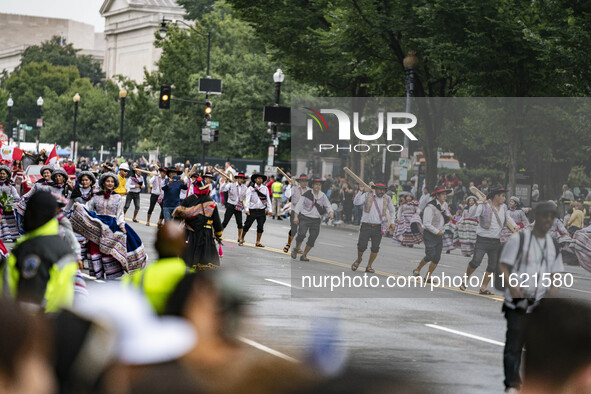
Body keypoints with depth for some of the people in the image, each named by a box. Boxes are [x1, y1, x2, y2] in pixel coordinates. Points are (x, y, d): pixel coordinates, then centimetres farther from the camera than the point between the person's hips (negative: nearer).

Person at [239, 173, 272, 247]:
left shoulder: (265, 188, 8)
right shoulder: (251, 188, 0)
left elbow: (268, 199, 11)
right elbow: (247, 199, -4)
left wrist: (270, 210, 6)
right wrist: (247, 209, -14)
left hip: (261, 211, 3)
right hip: (252, 210, -3)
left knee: (260, 227, 2)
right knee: (247, 225, -1)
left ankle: (258, 242, 10)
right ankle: (242, 239, 15)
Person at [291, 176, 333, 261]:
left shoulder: (323, 196, 6)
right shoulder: (307, 194, -3)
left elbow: (328, 206, 12)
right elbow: (299, 205, -1)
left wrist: (331, 212, -11)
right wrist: (296, 216, -8)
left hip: (316, 220, 3)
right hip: (304, 218, -3)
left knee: (312, 239, -2)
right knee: (301, 234, -21)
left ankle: (304, 255, 11)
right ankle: (296, 249, 5)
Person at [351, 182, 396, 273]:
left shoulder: (387, 199, 7)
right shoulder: (367, 195, -2)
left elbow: (392, 211, 23)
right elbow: (356, 202, -16)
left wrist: (391, 221, 13)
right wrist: (361, 191, -24)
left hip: (378, 227, 2)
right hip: (366, 226, -2)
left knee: (375, 248, 1)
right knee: (362, 246, -4)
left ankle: (369, 266, 16)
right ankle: (359, 260, 26)